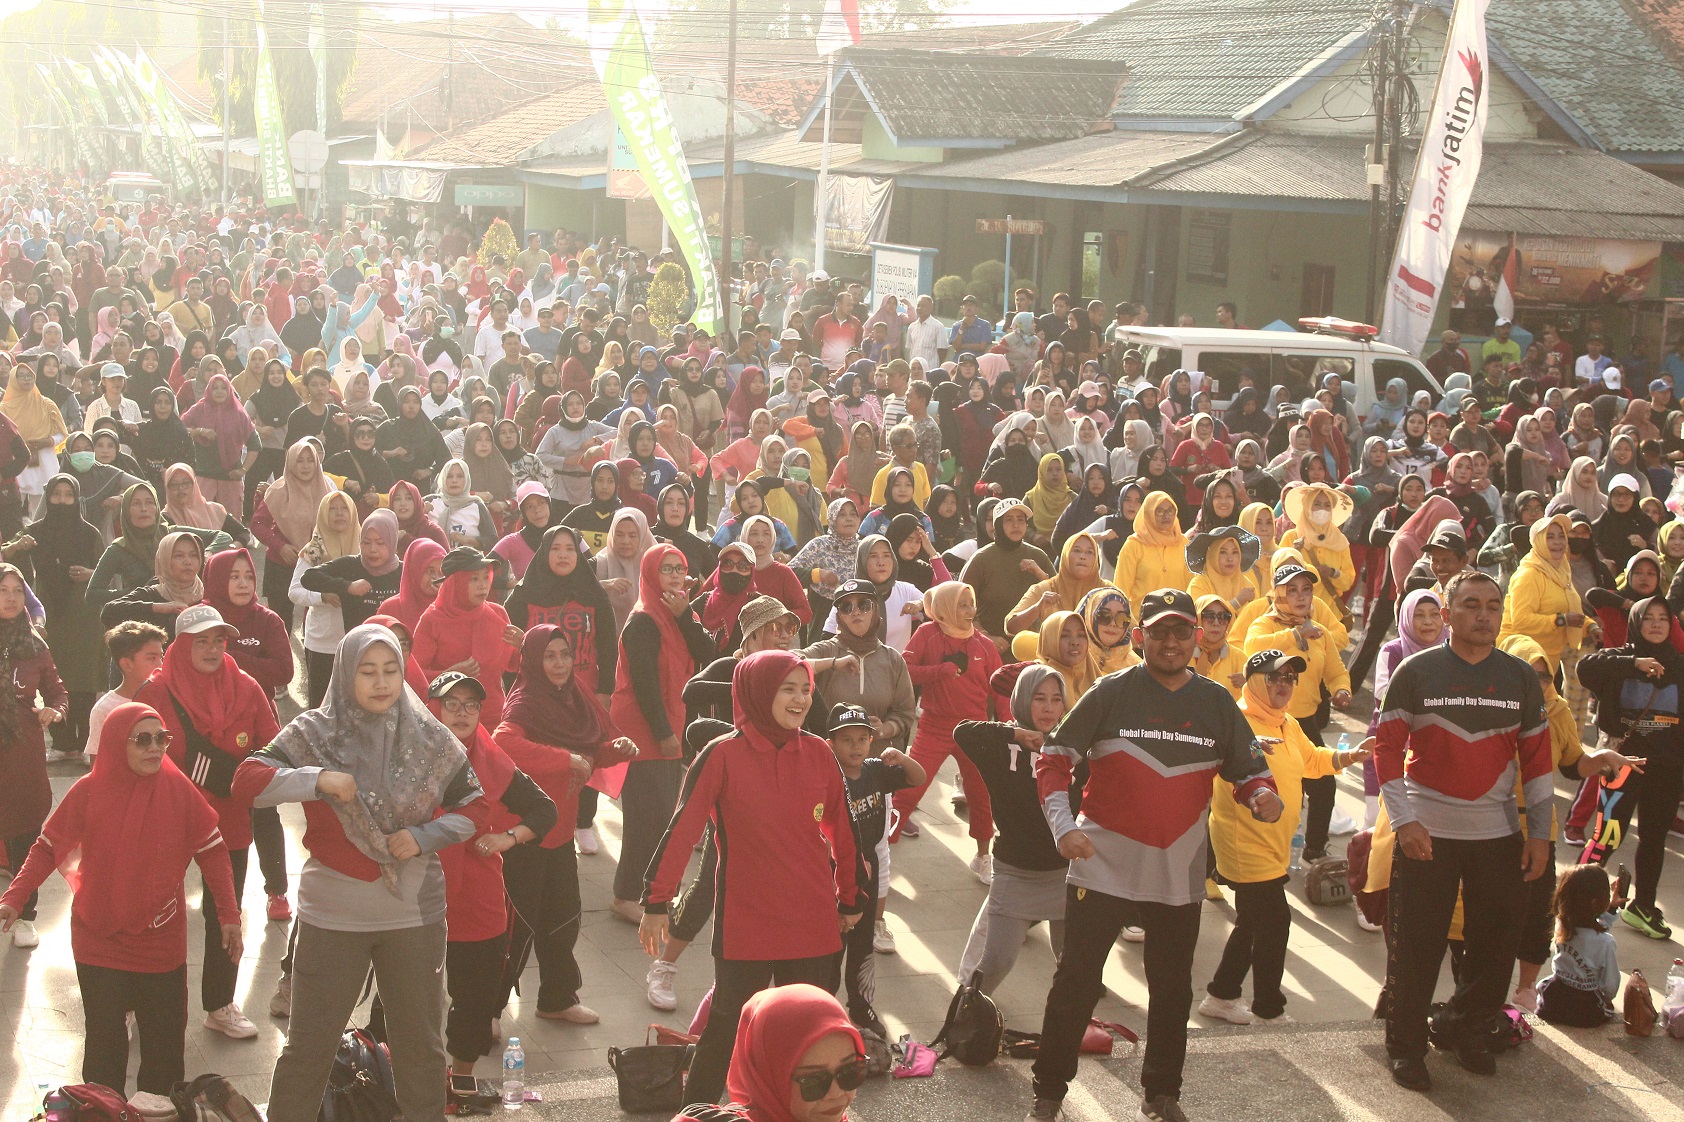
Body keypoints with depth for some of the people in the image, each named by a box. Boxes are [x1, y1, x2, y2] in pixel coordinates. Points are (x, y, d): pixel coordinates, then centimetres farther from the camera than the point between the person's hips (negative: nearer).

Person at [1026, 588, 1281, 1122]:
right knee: (1076, 983, 1)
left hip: (1180, 877, 3)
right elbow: (1054, 756, -3)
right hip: (1103, 867, -3)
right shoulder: (1112, 693, -5)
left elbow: (1248, 771, 11)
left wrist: (1262, 796, -13)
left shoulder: (1216, 703, 4)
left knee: (1172, 991, 13)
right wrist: (1063, 824, -15)